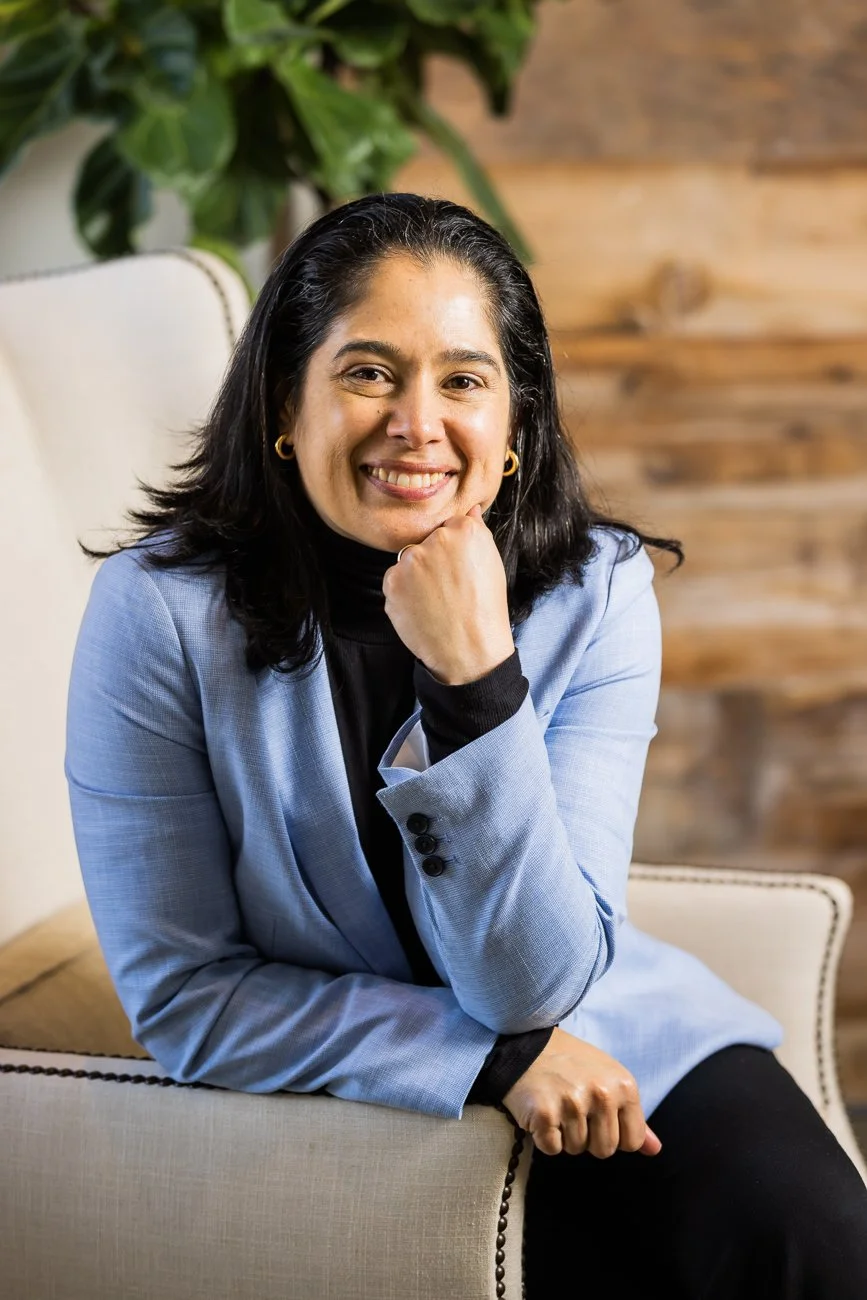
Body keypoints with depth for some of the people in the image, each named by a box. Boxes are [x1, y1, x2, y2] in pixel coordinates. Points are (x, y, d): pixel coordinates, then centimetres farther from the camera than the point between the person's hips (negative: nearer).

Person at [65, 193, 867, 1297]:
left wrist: (477, 678, -29)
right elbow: (180, 995, -13)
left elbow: (536, 981, -17)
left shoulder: (595, 593, -12)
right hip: (340, 1096, -2)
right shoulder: (157, 613, -17)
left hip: (593, 1043, 3)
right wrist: (497, 1060, -20)